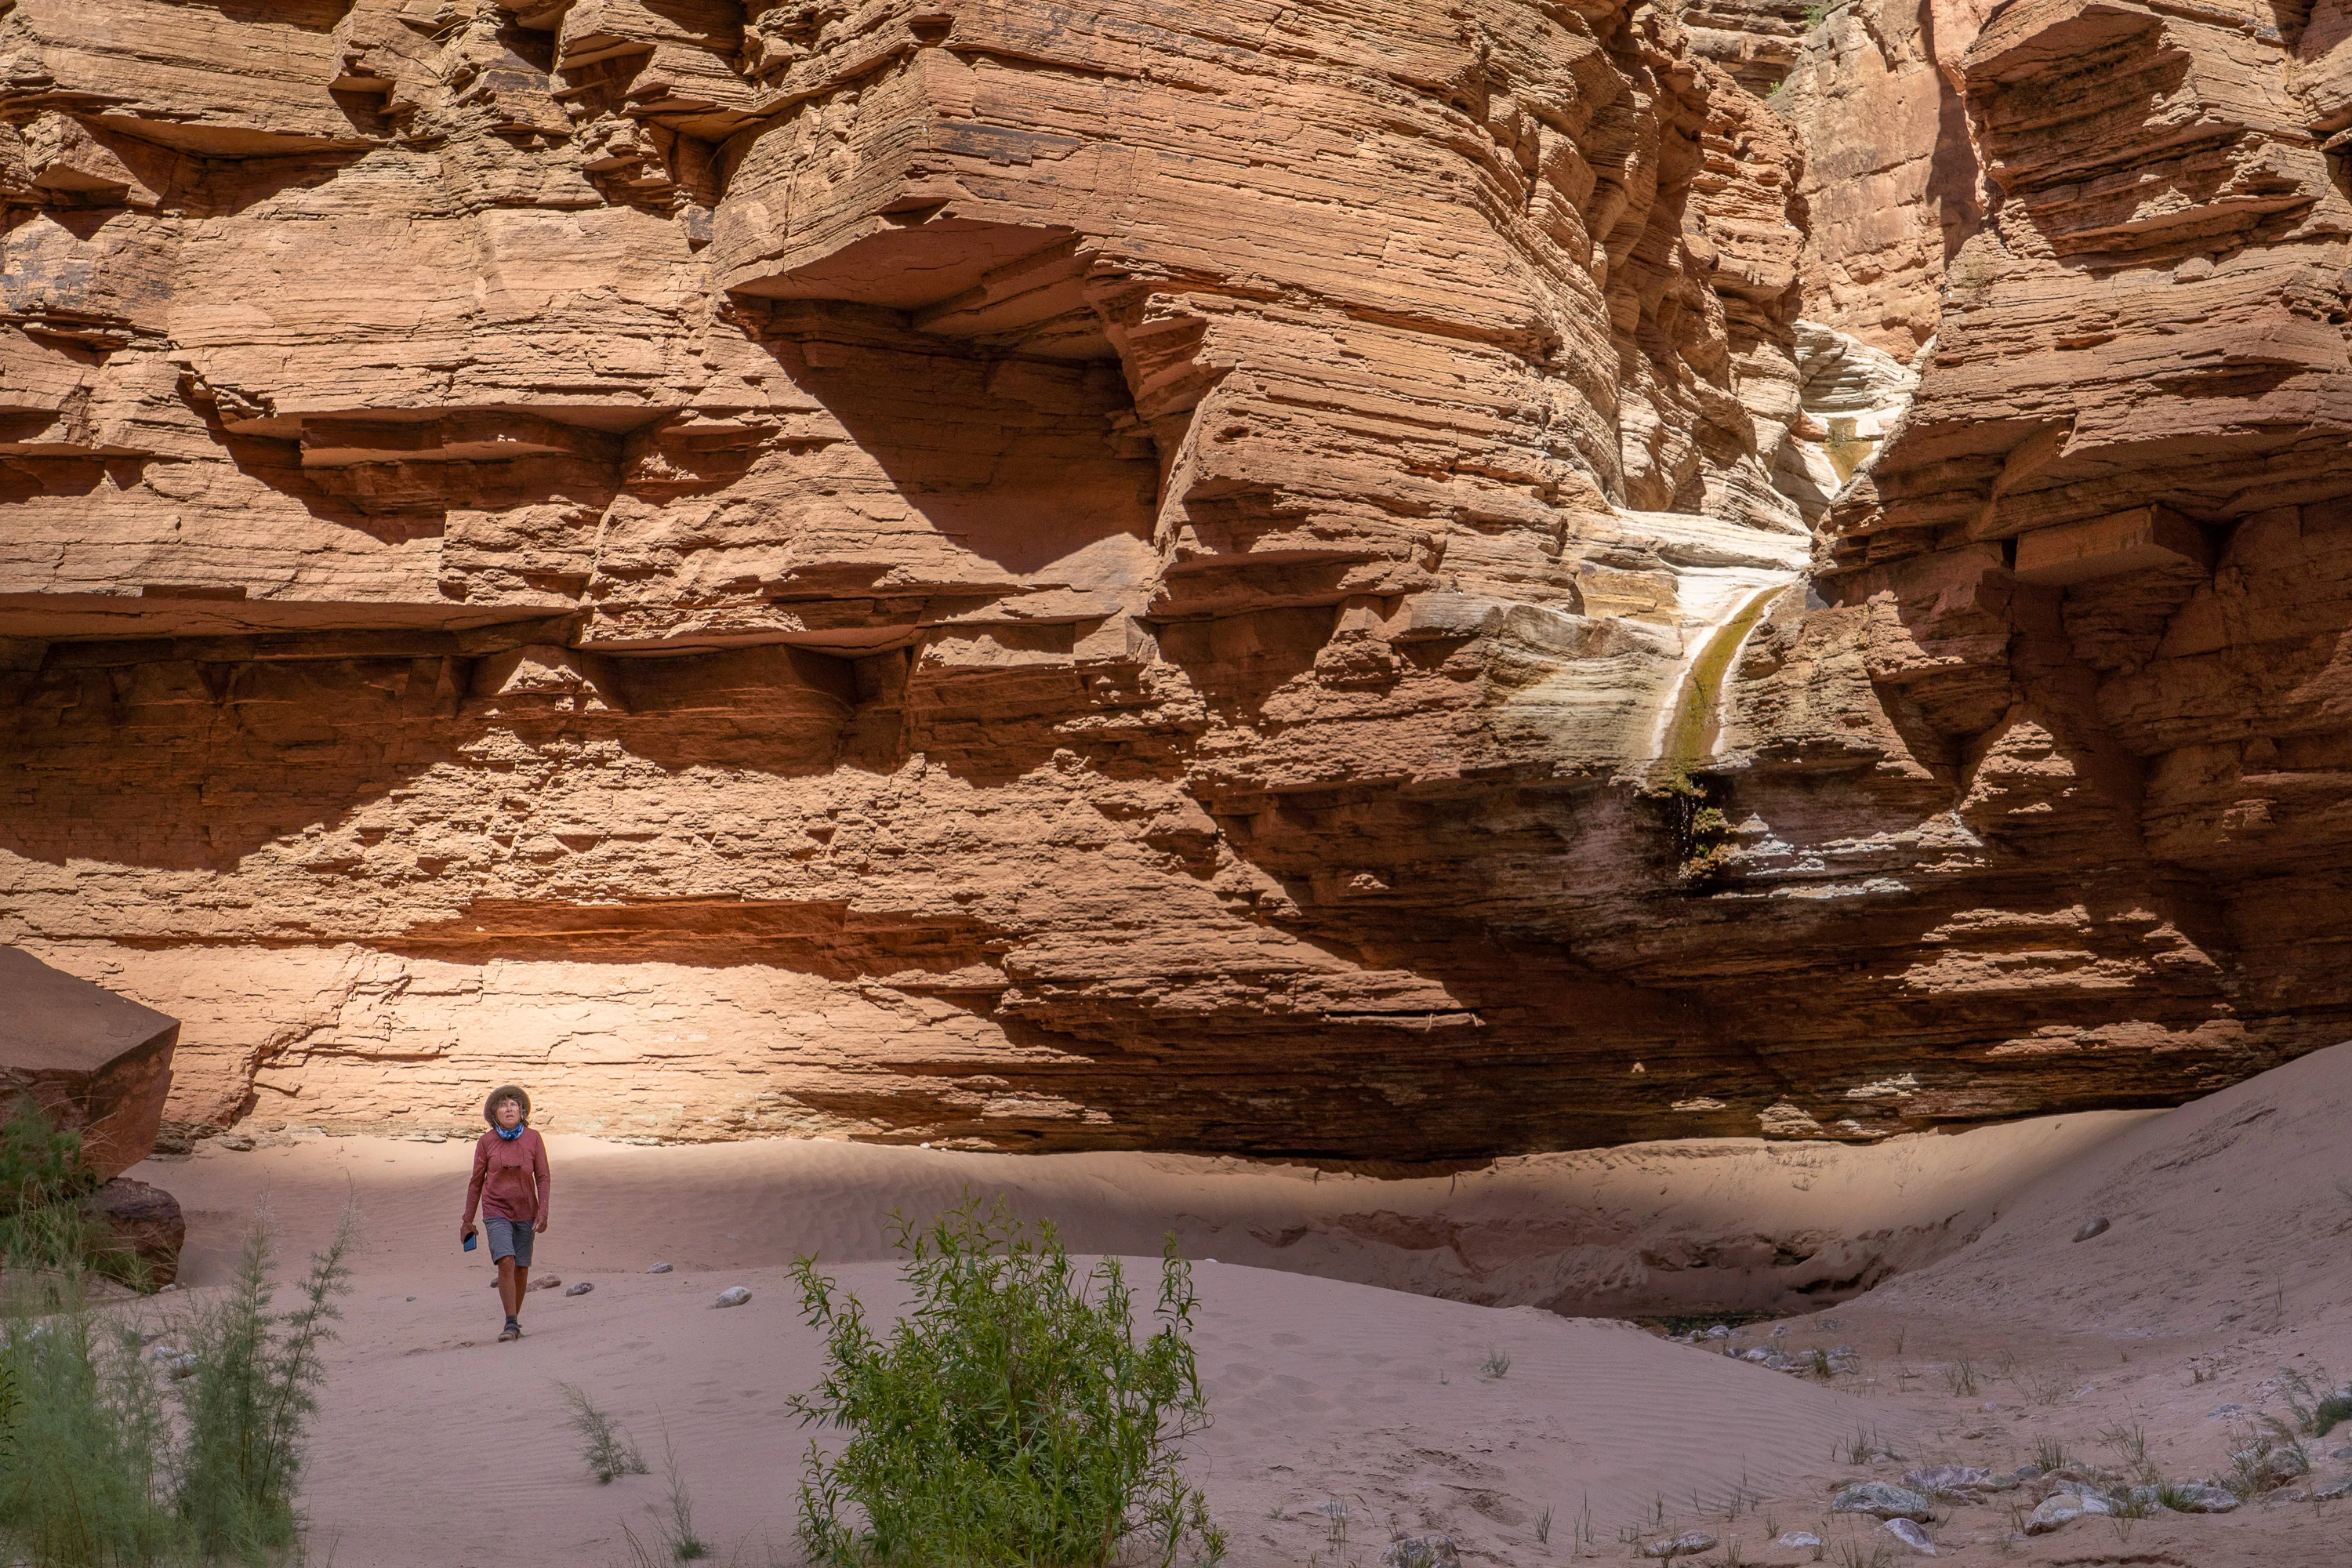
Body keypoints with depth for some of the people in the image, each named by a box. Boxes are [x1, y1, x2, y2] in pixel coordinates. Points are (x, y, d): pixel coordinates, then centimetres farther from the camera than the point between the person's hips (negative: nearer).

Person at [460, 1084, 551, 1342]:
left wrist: (543, 1212, -9)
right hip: (496, 1211, -2)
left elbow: (542, 1178, 2)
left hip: (525, 1212, 2)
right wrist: (467, 1220, 8)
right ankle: (511, 1324, -16)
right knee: (505, 1262, -18)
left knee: (522, 1268, 4)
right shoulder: (486, 1142, -2)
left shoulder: (533, 1139, -1)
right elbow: (476, 1181, 6)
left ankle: (515, 1319, 22)